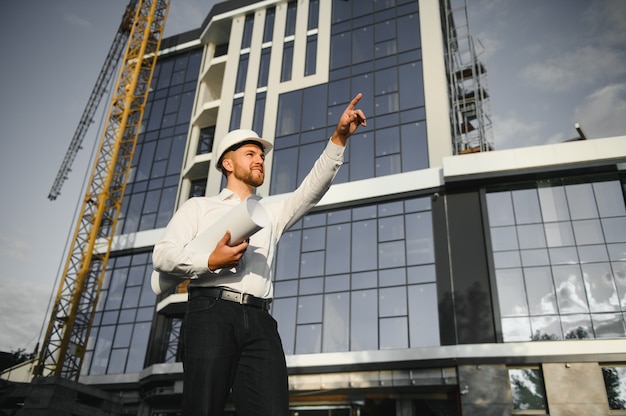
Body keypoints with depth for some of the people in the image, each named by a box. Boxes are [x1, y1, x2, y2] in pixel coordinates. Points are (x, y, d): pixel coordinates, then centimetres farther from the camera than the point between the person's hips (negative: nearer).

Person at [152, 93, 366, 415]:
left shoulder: (272, 212, 29)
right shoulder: (198, 207, 20)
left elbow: (313, 189, 15)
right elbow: (162, 255, 8)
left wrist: (338, 138, 4)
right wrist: (210, 262, -9)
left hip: (259, 322, 3)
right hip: (211, 313, -2)